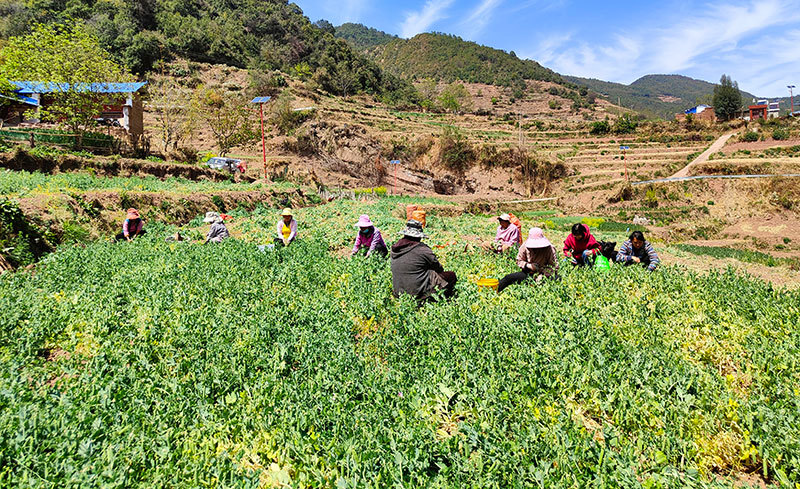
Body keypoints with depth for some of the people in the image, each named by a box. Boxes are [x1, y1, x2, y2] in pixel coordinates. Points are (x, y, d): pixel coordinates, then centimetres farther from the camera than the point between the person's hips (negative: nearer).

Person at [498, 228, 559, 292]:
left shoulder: (549, 249, -9)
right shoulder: (525, 246, -3)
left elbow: (554, 266, -9)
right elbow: (519, 260, 7)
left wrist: (543, 275, -22)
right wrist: (528, 265, -14)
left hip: (543, 273, -2)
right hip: (528, 273, 2)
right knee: (508, 277, -15)